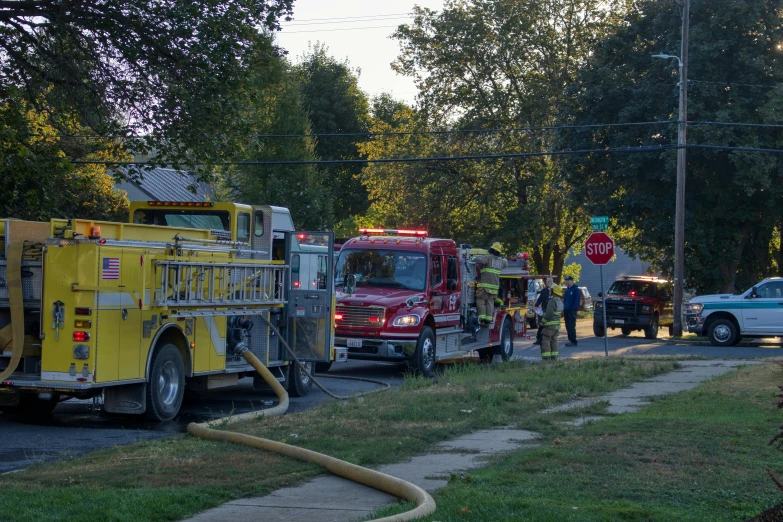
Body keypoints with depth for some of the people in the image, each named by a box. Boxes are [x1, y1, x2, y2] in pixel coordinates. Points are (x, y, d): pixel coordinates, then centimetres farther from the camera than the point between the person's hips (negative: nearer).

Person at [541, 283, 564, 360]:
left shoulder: (552, 301, -19)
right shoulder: (560, 302, 9)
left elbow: (548, 315, -24)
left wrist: (542, 322, -11)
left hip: (549, 325, -9)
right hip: (557, 325, 9)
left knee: (545, 342, -5)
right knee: (553, 342, 14)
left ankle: (546, 359, -10)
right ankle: (554, 359, 15)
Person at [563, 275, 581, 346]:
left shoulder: (576, 289, -7)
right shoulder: (567, 289, 19)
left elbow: (577, 300, -13)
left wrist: (574, 309, -20)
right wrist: (564, 308, 13)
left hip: (572, 311, -9)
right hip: (566, 311, 9)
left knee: (571, 326, -11)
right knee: (568, 326, 9)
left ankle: (573, 341, -10)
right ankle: (570, 340, 15)